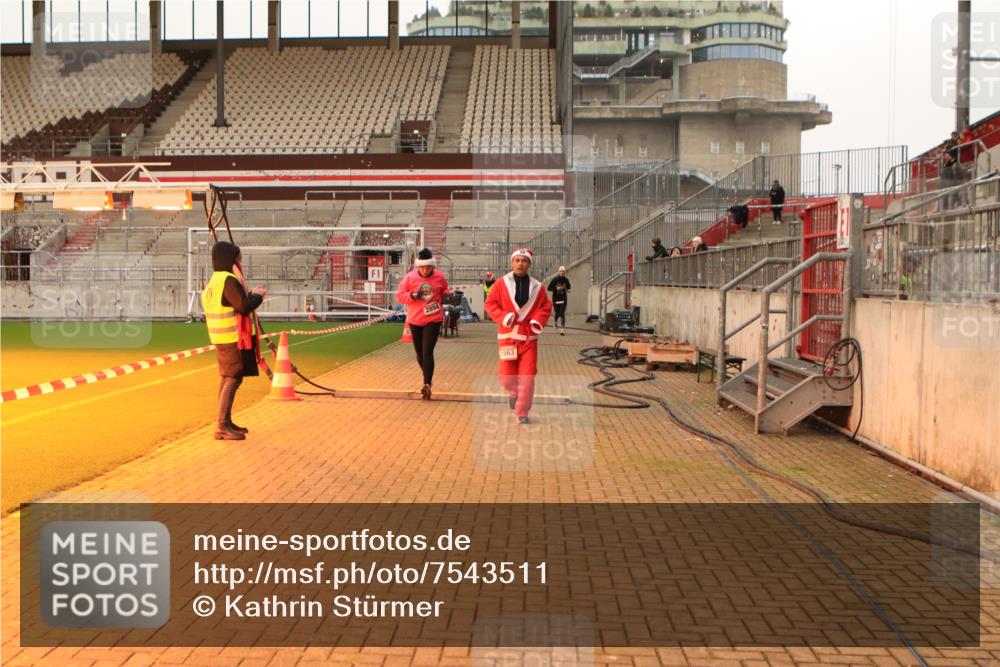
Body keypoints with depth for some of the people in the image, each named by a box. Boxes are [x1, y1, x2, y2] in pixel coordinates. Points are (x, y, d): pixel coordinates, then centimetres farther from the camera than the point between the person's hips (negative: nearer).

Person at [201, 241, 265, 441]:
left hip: (223, 338, 10)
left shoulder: (214, 281, 15)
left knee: (226, 378, 17)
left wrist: (250, 295, 17)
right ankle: (222, 426, -12)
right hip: (234, 337, -10)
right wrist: (257, 295, -6)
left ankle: (225, 422, 25)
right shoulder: (228, 280, -16)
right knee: (233, 378, -9)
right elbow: (243, 306, -22)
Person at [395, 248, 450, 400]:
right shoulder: (410, 277, -7)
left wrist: (447, 295, -10)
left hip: (433, 320, -2)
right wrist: (413, 295, -22)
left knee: (427, 352, -13)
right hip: (415, 320, 2)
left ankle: (427, 385, -15)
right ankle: (428, 379, 36)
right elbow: (399, 296, -5)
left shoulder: (439, 277, -5)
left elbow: (445, 290, 13)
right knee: (419, 353, 13)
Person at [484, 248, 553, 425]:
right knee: (506, 376, 0)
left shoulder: (537, 287, 4)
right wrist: (503, 316, -15)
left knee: (527, 377, -2)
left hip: (529, 336, 1)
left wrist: (538, 320, -10)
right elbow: (490, 303, 1)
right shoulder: (502, 284, 0)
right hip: (507, 335, -1)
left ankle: (522, 413, 11)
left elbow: (546, 307, 8)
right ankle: (513, 392, 37)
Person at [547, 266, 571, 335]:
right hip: (556, 299, -1)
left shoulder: (566, 280, 2)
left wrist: (568, 290, -3)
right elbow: (549, 288, -5)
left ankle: (563, 329, -13)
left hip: (563, 299, 1)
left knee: (562, 314, -9)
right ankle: (555, 321, 42)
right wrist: (556, 289, -19)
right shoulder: (555, 280, -6)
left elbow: (569, 287, 19)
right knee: (557, 313, 6)